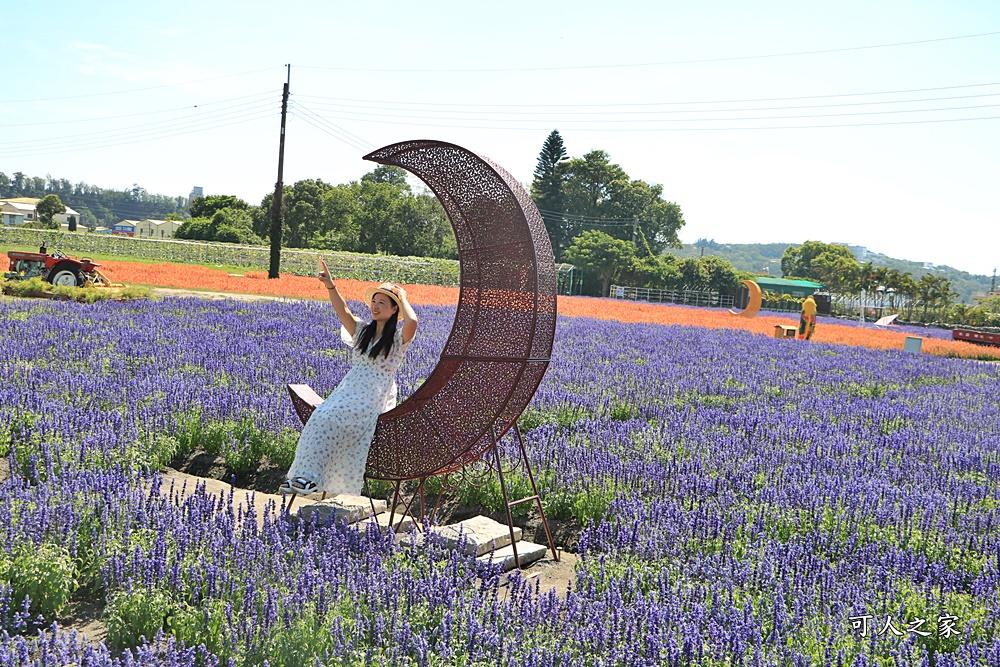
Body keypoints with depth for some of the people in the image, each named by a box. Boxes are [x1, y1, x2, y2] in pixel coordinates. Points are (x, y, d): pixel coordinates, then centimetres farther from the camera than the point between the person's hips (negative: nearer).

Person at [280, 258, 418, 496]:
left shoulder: (399, 338, 2)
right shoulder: (362, 331, 21)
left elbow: (412, 322, -21)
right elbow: (343, 312, 6)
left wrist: (403, 298, -4)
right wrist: (330, 286, -8)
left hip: (375, 398, -6)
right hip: (348, 389, 6)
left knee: (332, 419, -30)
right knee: (321, 418, -24)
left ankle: (311, 477, -30)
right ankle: (303, 475, -30)